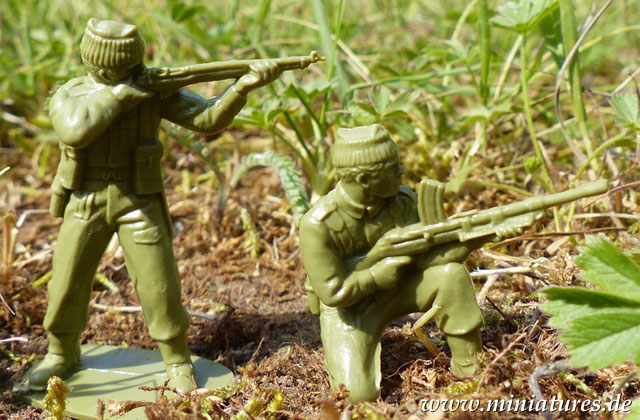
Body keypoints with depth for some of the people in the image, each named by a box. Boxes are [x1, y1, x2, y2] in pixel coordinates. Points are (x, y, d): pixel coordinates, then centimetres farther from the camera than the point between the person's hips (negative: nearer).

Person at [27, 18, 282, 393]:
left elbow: (209, 119, -16)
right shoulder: (70, 95, -7)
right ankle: (62, 354, 32)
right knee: (68, 284, 7)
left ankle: (178, 362, 18)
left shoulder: (155, 91, -7)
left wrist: (245, 85, -31)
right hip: (86, 203, 1)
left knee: (160, 286, -2)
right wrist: (118, 94, -27)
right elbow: (74, 132, -30)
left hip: (139, 202, -1)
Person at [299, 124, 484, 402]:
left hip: (396, 291, 4)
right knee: (360, 394, -22)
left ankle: (472, 370, -7)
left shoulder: (402, 201, -14)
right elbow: (333, 293, -25)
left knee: (451, 273, -24)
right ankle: (340, 351, 14)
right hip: (349, 306, -4)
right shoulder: (318, 225, -27)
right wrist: (380, 273, -22)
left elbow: (423, 255, -16)